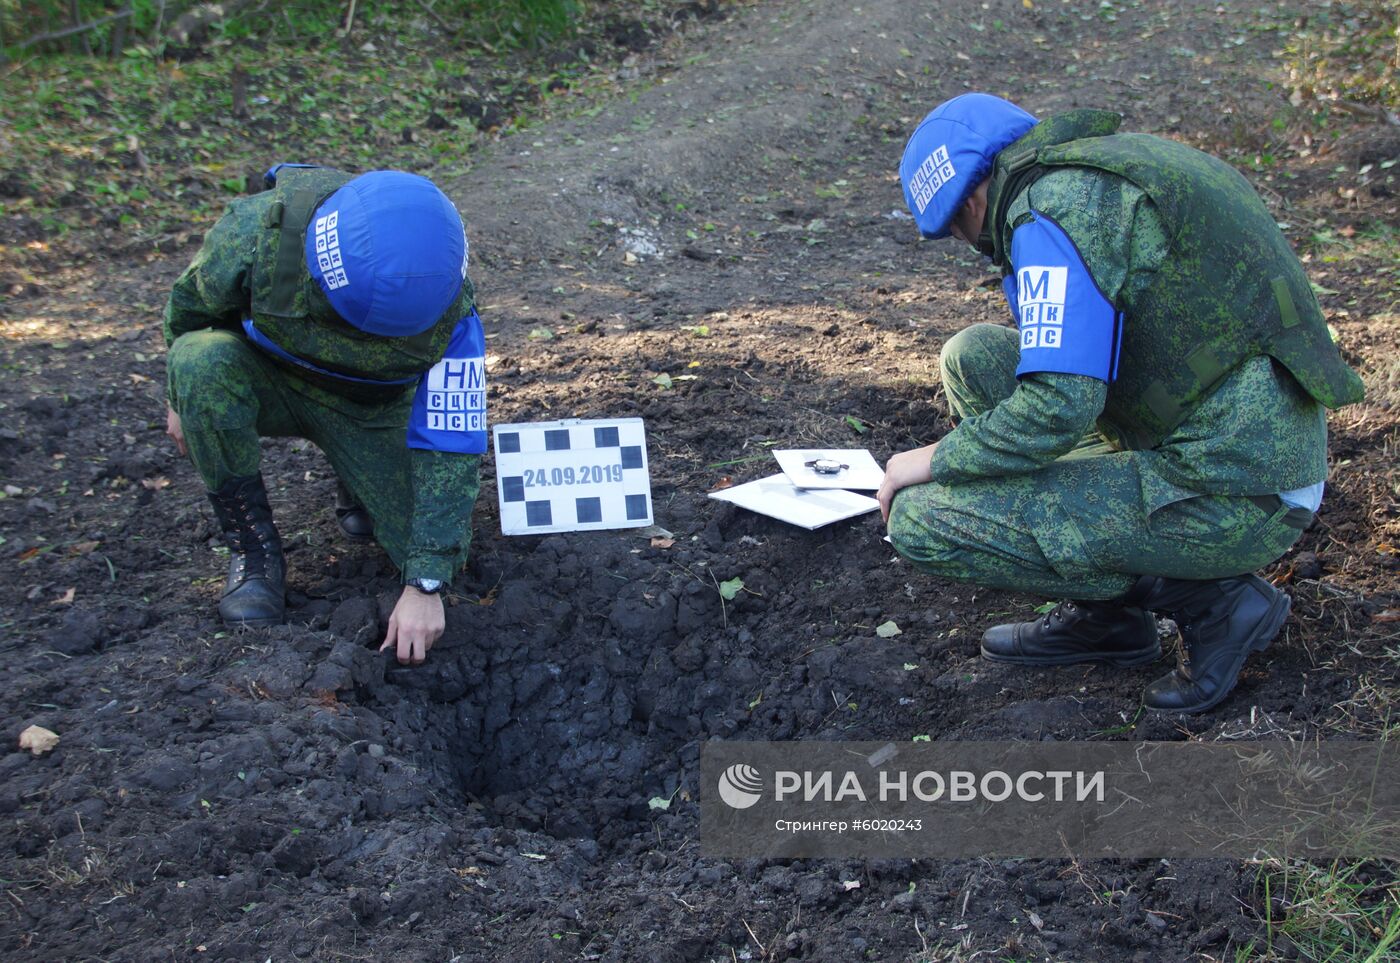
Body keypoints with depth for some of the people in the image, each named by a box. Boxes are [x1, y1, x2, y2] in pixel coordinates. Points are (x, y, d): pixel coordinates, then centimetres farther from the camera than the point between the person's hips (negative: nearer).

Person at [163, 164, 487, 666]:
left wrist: (425, 586, -32)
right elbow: (189, 303, -9)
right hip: (267, 381, 0)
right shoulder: (256, 233, -33)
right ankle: (253, 547, -16)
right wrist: (184, 398, 7)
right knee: (202, 359, -35)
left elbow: (451, 444, -28)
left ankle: (357, 485, 18)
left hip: (369, 411, 0)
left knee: (436, 547, -17)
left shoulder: (449, 310, -32)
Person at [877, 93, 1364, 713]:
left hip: (1224, 502, -10)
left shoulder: (1053, 206, -14)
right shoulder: (1126, 162, 16)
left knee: (920, 520, -11)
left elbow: (1058, 409, -22)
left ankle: (1207, 598, 0)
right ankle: (1101, 612, 14)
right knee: (973, 357, 12)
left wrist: (936, 461, -5)